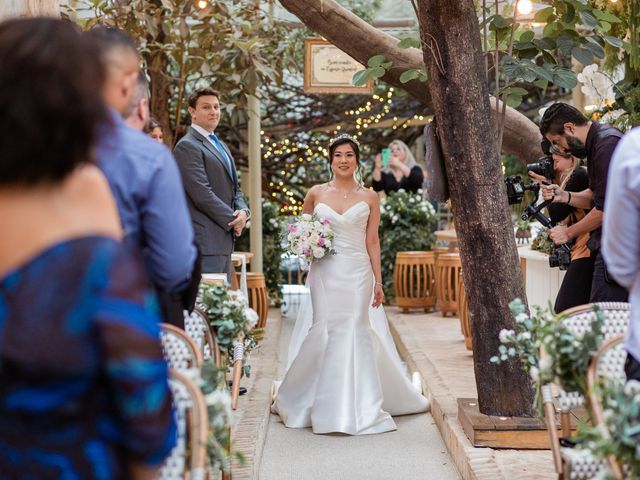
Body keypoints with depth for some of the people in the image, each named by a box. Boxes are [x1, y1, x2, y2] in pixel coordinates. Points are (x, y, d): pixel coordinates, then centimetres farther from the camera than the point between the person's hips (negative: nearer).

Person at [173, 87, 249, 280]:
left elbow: (234, 188, 22)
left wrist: (243, 211, 1)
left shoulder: (221, 145, 22)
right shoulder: (187, 146, -9)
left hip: (224, 240, 9)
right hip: (204, 242, -9)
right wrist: (233, 220, -9)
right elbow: (202, 195, -17)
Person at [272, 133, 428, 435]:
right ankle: (326, 404, 13)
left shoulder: (369, 197, 5)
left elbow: (372, 241, 5)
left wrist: (378, 281, 2)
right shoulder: (316, 193, 6)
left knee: (355, 331, -4)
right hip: (325, 271, 1)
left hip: (357, 272, 0)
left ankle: (359, 406, 5)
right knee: (324, 331, -2)